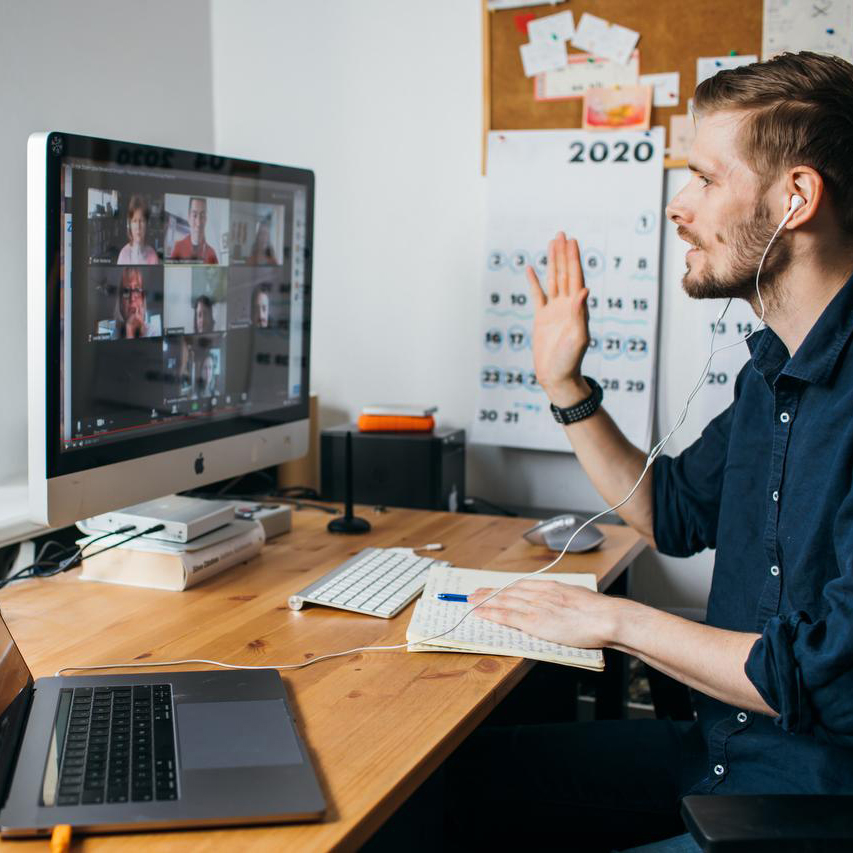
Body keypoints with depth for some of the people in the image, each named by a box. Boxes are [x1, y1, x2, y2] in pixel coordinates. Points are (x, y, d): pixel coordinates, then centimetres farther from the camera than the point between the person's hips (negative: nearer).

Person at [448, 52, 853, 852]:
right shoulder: (775, 368, 8)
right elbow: (675, 514, 20)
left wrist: (616, 619, -15)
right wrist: (564, 386, 11)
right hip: (717, 744, 9)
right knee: (461, 774, 6)